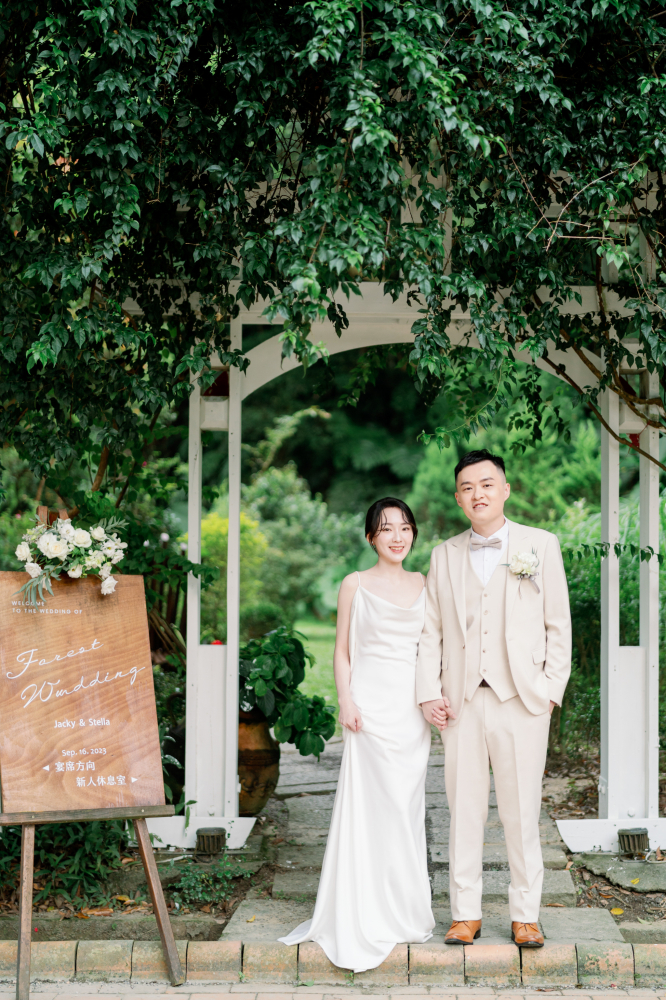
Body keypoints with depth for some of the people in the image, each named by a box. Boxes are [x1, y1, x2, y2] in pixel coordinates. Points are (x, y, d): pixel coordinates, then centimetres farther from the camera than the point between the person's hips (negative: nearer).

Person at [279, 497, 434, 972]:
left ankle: (407, 911, 14)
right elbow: (343, 651, 4)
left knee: (408, 805, 6)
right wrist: (346, 700, -8)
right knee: (374, 804, -5)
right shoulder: (355, 585, 4)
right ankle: (371, 916, 0)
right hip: (372, 701, -3)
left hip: (413, 707, 3)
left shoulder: (423, 585, 12)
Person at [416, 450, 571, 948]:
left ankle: (525, 915, 11)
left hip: (521, 701, -2)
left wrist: (551, 689, -3)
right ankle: (466, 913, 14)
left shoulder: (541, 545, 6)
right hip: (462, 702, 2)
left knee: (522, 813, 1)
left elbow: (559, 624, 4)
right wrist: (429, 692, 1)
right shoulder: (445, 555, 13)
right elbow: (430, 630, 11)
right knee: (464, 811, 5)